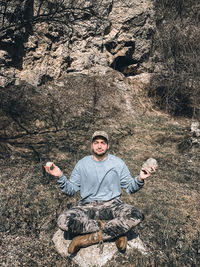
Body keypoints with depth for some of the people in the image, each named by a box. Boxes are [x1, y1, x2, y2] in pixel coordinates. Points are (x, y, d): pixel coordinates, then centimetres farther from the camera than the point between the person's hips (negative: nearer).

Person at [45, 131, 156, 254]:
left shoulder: (118, 163, 6)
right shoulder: (82, 164, 6)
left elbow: (130, 188, 8)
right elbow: (71, 190, 7)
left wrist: (140, 179, -12)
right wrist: (61, 177, -10)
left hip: (112, 204, 0)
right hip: (87, 206, 1)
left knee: (136, 216, -31)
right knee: (63, 220, -29)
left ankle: (88, 238, -20)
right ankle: (116, 231, -17)